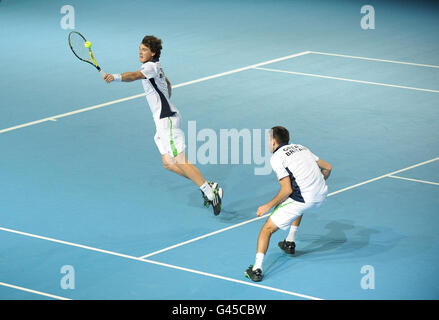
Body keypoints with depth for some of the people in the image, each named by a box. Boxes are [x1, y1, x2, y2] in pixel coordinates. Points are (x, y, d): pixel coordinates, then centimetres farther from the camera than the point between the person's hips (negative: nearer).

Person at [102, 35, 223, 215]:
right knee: (168, 163, 8)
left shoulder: (151, 66, -13)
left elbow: (135, 76, -35)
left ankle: (210, 192, -9)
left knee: (180, 162, -11)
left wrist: (116, 77, -51)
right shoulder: (156, 67, 17)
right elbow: (167, 84, 36)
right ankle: (207, 187, 10)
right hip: (162, 121, 10)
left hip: (167, 120, -10)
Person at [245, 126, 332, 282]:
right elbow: (327, 167, 20)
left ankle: (257, 269, -12)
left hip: (303, 198, -7)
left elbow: (287, 189, -12)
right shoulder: (301, 148, 18)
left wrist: (269, 206, -2)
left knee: (267, 229, 2)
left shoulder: (276, 158, -4)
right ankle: (290, 243, 42)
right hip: (321, 194, 7)